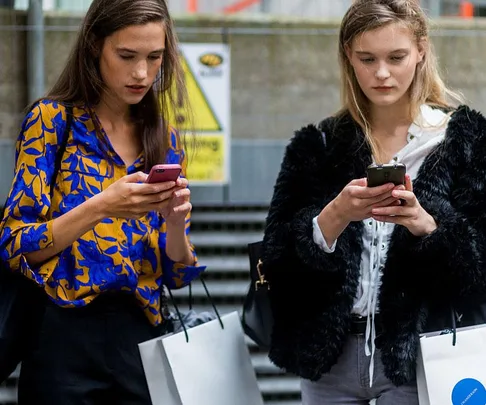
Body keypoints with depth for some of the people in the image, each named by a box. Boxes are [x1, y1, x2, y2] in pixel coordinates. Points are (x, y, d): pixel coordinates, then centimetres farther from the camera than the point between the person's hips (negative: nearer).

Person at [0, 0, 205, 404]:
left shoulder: (166, 141, 9)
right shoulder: (53, 119, -3)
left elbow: (177, 274, 8)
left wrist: (175, 220, -12)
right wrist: (101, 208, -21)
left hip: (142, 336, 4)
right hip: (64, 335, -4)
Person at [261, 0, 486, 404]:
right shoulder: (317, 144, 4)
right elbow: (278, 259, -3)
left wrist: (425, 225, -23)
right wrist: (335, 216, -19)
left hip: (418, 355, -2)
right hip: (328, 355, 2)